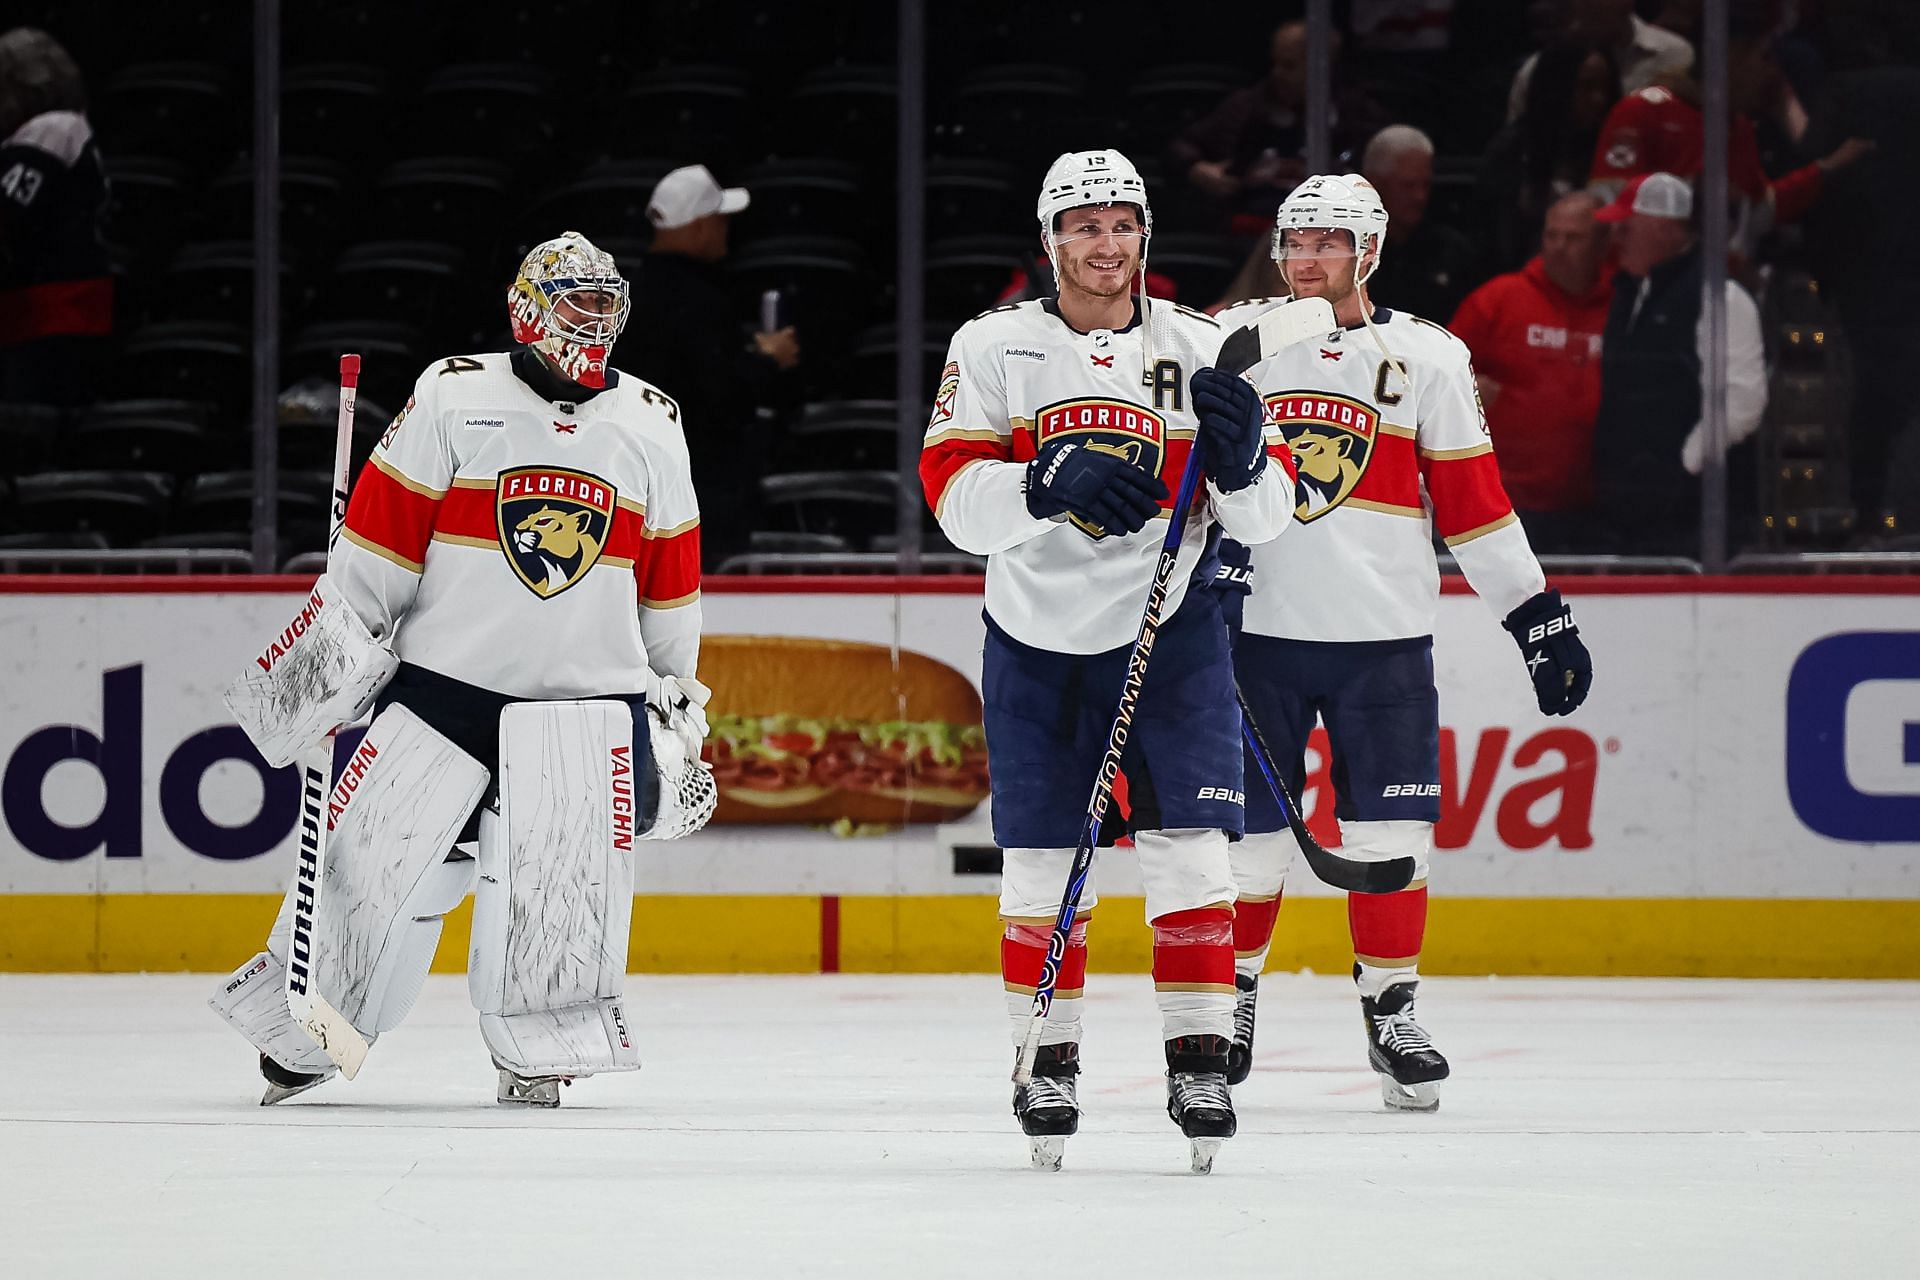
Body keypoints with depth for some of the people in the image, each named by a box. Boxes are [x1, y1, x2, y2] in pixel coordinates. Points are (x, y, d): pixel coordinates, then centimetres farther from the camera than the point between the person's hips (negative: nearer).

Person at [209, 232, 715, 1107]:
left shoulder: (652, 427, 9)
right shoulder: (454, 400, -2)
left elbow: (670, 583, 15)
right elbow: (377, 543, -1)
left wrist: (680, 704, 17)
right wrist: (329, 651, -5)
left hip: (591, 697, 2)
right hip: (444, 676, -2)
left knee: (565, 882, -9)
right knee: (371, 860, -1)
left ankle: (535, 1054, 4)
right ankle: (298, 1040, 13)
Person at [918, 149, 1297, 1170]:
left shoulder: (1201, 350, 0)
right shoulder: (993, 348, -2)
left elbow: (1266, 516, -2)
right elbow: (955, 497, -12)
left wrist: (1242, 460, -24)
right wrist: (1049, 484, -29)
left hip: (1170, 633, 0)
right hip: (1036, 636, 0)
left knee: (1189, 846, -8)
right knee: (1042, 857, 3)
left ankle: (1197, 1062, -3)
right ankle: (1047, 1060, 16)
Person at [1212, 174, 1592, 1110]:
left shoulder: (1427, 358, 4)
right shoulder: (1237, 340, 4)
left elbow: (1474, 504, 6)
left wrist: (1539, 618, 4)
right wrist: (1212, 533, -10)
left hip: (1383, 636, 0)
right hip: (1261, 624, 0)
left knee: (1390, 830, -2)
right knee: (1249, 825, 2)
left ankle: (1391, 1013, 10)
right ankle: (1230, 992, 21)